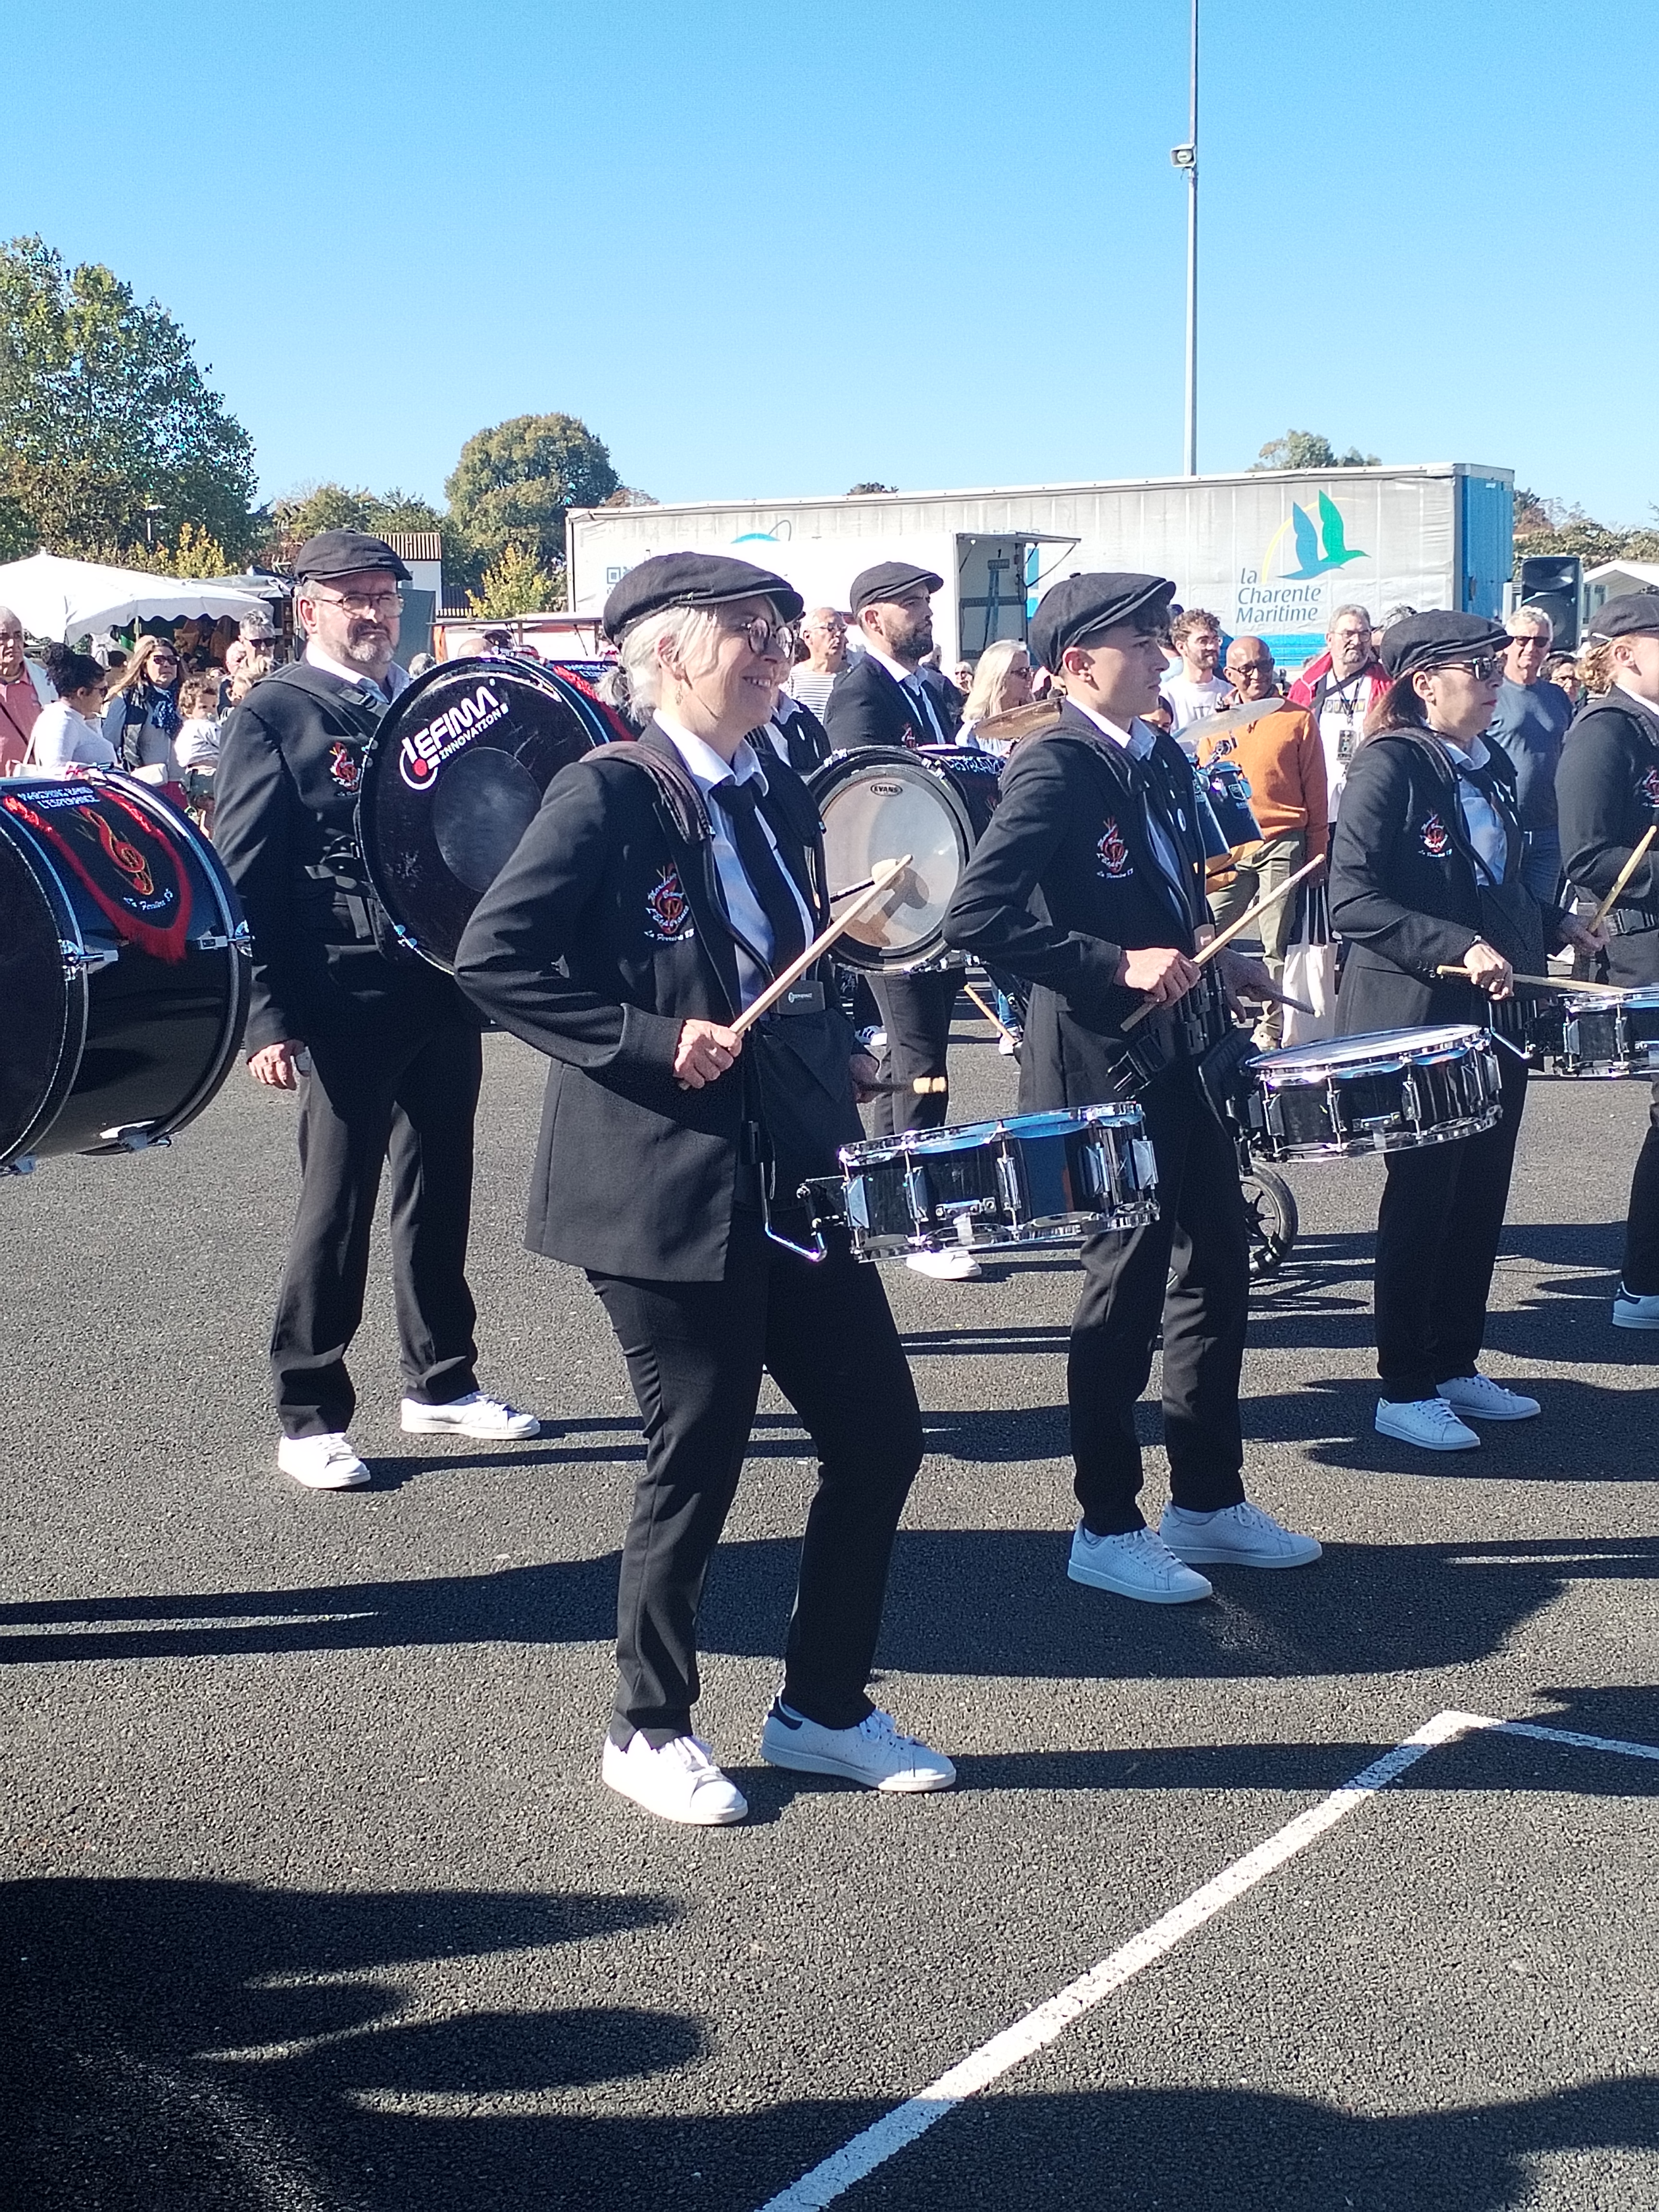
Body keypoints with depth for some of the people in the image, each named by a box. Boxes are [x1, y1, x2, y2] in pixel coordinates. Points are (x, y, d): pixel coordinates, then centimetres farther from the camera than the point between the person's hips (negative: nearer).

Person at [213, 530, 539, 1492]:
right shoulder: (274, 716, -4)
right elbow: (246, 878, -9)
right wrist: (269, 1016, -16)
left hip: (444, 989, 6)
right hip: (346, 1000, -6)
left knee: (441, 1191, 14)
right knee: (337, 1204, 0)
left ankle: (442, 1382, 27)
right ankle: (310, 1415, 10)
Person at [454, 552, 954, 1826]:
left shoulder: (779, 799, 13)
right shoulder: (612, 792, -10)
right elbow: (495, 959, -17)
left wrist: (836, 1051, 6)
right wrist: (652, 1041, -20)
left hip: (797, 1179, 8)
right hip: (670, 1190, -8)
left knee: (880, 1434, 9)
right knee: (699, 1461, 2)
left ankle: (825, 1708, 26)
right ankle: (651, 1729, 23)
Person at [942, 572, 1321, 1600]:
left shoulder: (1166, 762, 10)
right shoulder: (1052, 769, -16)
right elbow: (978, 915, -26)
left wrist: (1219, 960, 7)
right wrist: (1117, 966, -27)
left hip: (1182, 1053, 9)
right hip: (1105, 1065, -9)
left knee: (1218, 1268, 14)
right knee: (1129, 1287, 1)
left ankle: (1210, 1502, 28)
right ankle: (1108, 1530, 16)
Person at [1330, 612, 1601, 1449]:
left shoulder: (1492, 768, 11)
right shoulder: (1389, 767, -14)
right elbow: (1354, 901, -22)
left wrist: (1553, 925, 8)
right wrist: (1459, 949, -28)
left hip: (1494, 1018, 8)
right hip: (1415, 1020, -8)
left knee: (1482, 1197, 12)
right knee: (1422, 1199, 0)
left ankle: (1457, 1366, 25)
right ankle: (1403, 1390, 11)